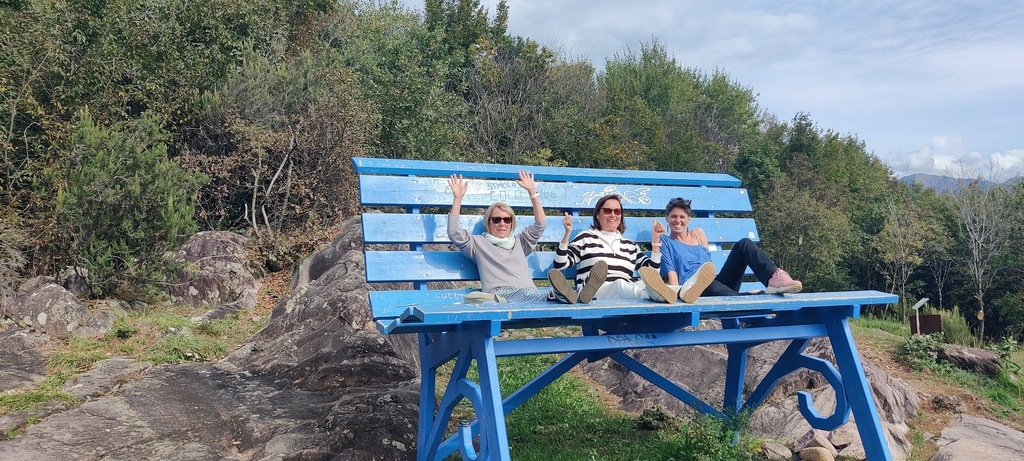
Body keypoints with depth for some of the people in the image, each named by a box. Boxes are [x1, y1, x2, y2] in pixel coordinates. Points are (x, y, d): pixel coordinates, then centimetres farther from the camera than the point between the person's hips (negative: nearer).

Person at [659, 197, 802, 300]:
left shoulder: (698, 233, 25)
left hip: (716, 281, 5)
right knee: (711, 285, -42)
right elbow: (671, 272, -2)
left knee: (744, 244, -14)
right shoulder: (665, 242, 11)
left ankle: (774, 277, -39)